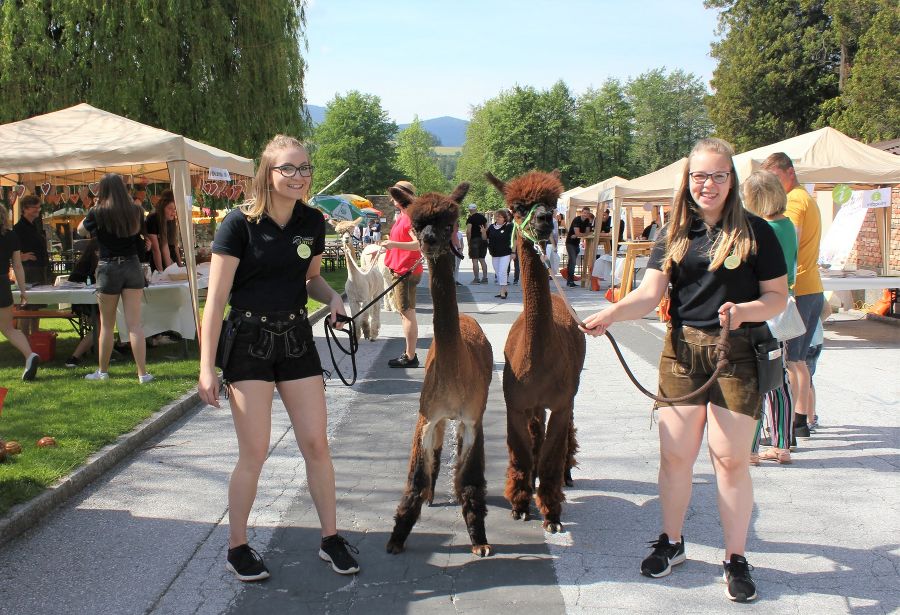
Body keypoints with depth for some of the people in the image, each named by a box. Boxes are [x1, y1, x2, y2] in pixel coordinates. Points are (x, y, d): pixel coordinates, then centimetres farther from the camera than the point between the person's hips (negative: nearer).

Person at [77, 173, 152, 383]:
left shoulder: (98, 213, -8)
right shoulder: (136, 211, 1)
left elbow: (81, 231, 11)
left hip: (108, 269, -2)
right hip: (132, 267, 2)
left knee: (106, 324, 10)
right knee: (135, 323, 1)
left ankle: (102, 371, 22)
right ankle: (143, 373, -1)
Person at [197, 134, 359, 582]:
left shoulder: (312, 222, 2)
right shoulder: (240, 223, -13)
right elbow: (216, 299, -13)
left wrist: (332, 297, -4)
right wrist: (207, 367, -15)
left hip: (296, 339, 5)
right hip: (248, 341, -4)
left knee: (317, 444, 6)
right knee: (254, 453, -1)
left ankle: (330, 538, 22)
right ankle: (237, 549, 18)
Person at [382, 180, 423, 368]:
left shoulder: (410, 217, -15)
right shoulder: (402, 217, 17)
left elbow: (419, 243, -26)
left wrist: (394, 244, -31)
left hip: (407, 272, -11)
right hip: (400, 270, 11)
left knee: (408, 313, -6)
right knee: (405, 313, 15)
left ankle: (410, 357, -1)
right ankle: (409, 354, 23)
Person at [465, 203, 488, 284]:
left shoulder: (470, 218, -9)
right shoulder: (483, 217, 12)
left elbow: (468, 231, -16)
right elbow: (487, 228, 16)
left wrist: (468, 241, -7)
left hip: (474, 239, -7)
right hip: (483, 240, 7)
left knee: (475, 260, -4)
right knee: (482, 259, 12)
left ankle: (476, 279, -6)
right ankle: (485, 278, 10)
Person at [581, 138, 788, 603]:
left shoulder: (756, 233, -2)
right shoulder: (674, 235, 6)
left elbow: (778, 298, -1)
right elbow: (649, 294, -4)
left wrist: (743, 310, -21)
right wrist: (609, 315, -21)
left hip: (738, 355, -3)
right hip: (682, 351, 3)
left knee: (730, 458, 1)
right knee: (675, 455, 8)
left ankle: (735, 558, 17)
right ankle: (671, 543, 28)